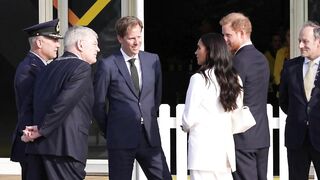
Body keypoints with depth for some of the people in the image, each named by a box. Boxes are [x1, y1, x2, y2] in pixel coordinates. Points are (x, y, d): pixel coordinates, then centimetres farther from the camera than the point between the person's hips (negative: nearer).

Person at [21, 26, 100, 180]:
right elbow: (64, 102, -15)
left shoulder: (48, 68, 21)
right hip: (65, 148, -8)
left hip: (37, 147, 8)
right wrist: (41, 130, -9)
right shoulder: (82, 67, -5)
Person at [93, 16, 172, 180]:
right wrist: (110, 131, 7)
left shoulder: (153, 60, 7)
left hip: (150, 137, 4)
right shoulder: (107, 65, -6)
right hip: (121, 140, -4)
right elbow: (98, 103, 0)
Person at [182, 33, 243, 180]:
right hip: (225, 145, 6)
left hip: (203, 148, -6)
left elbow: (189, 118, -8)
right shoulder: (234, 79, 8)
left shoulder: (199, 79, -10)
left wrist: (186, 127, 12)